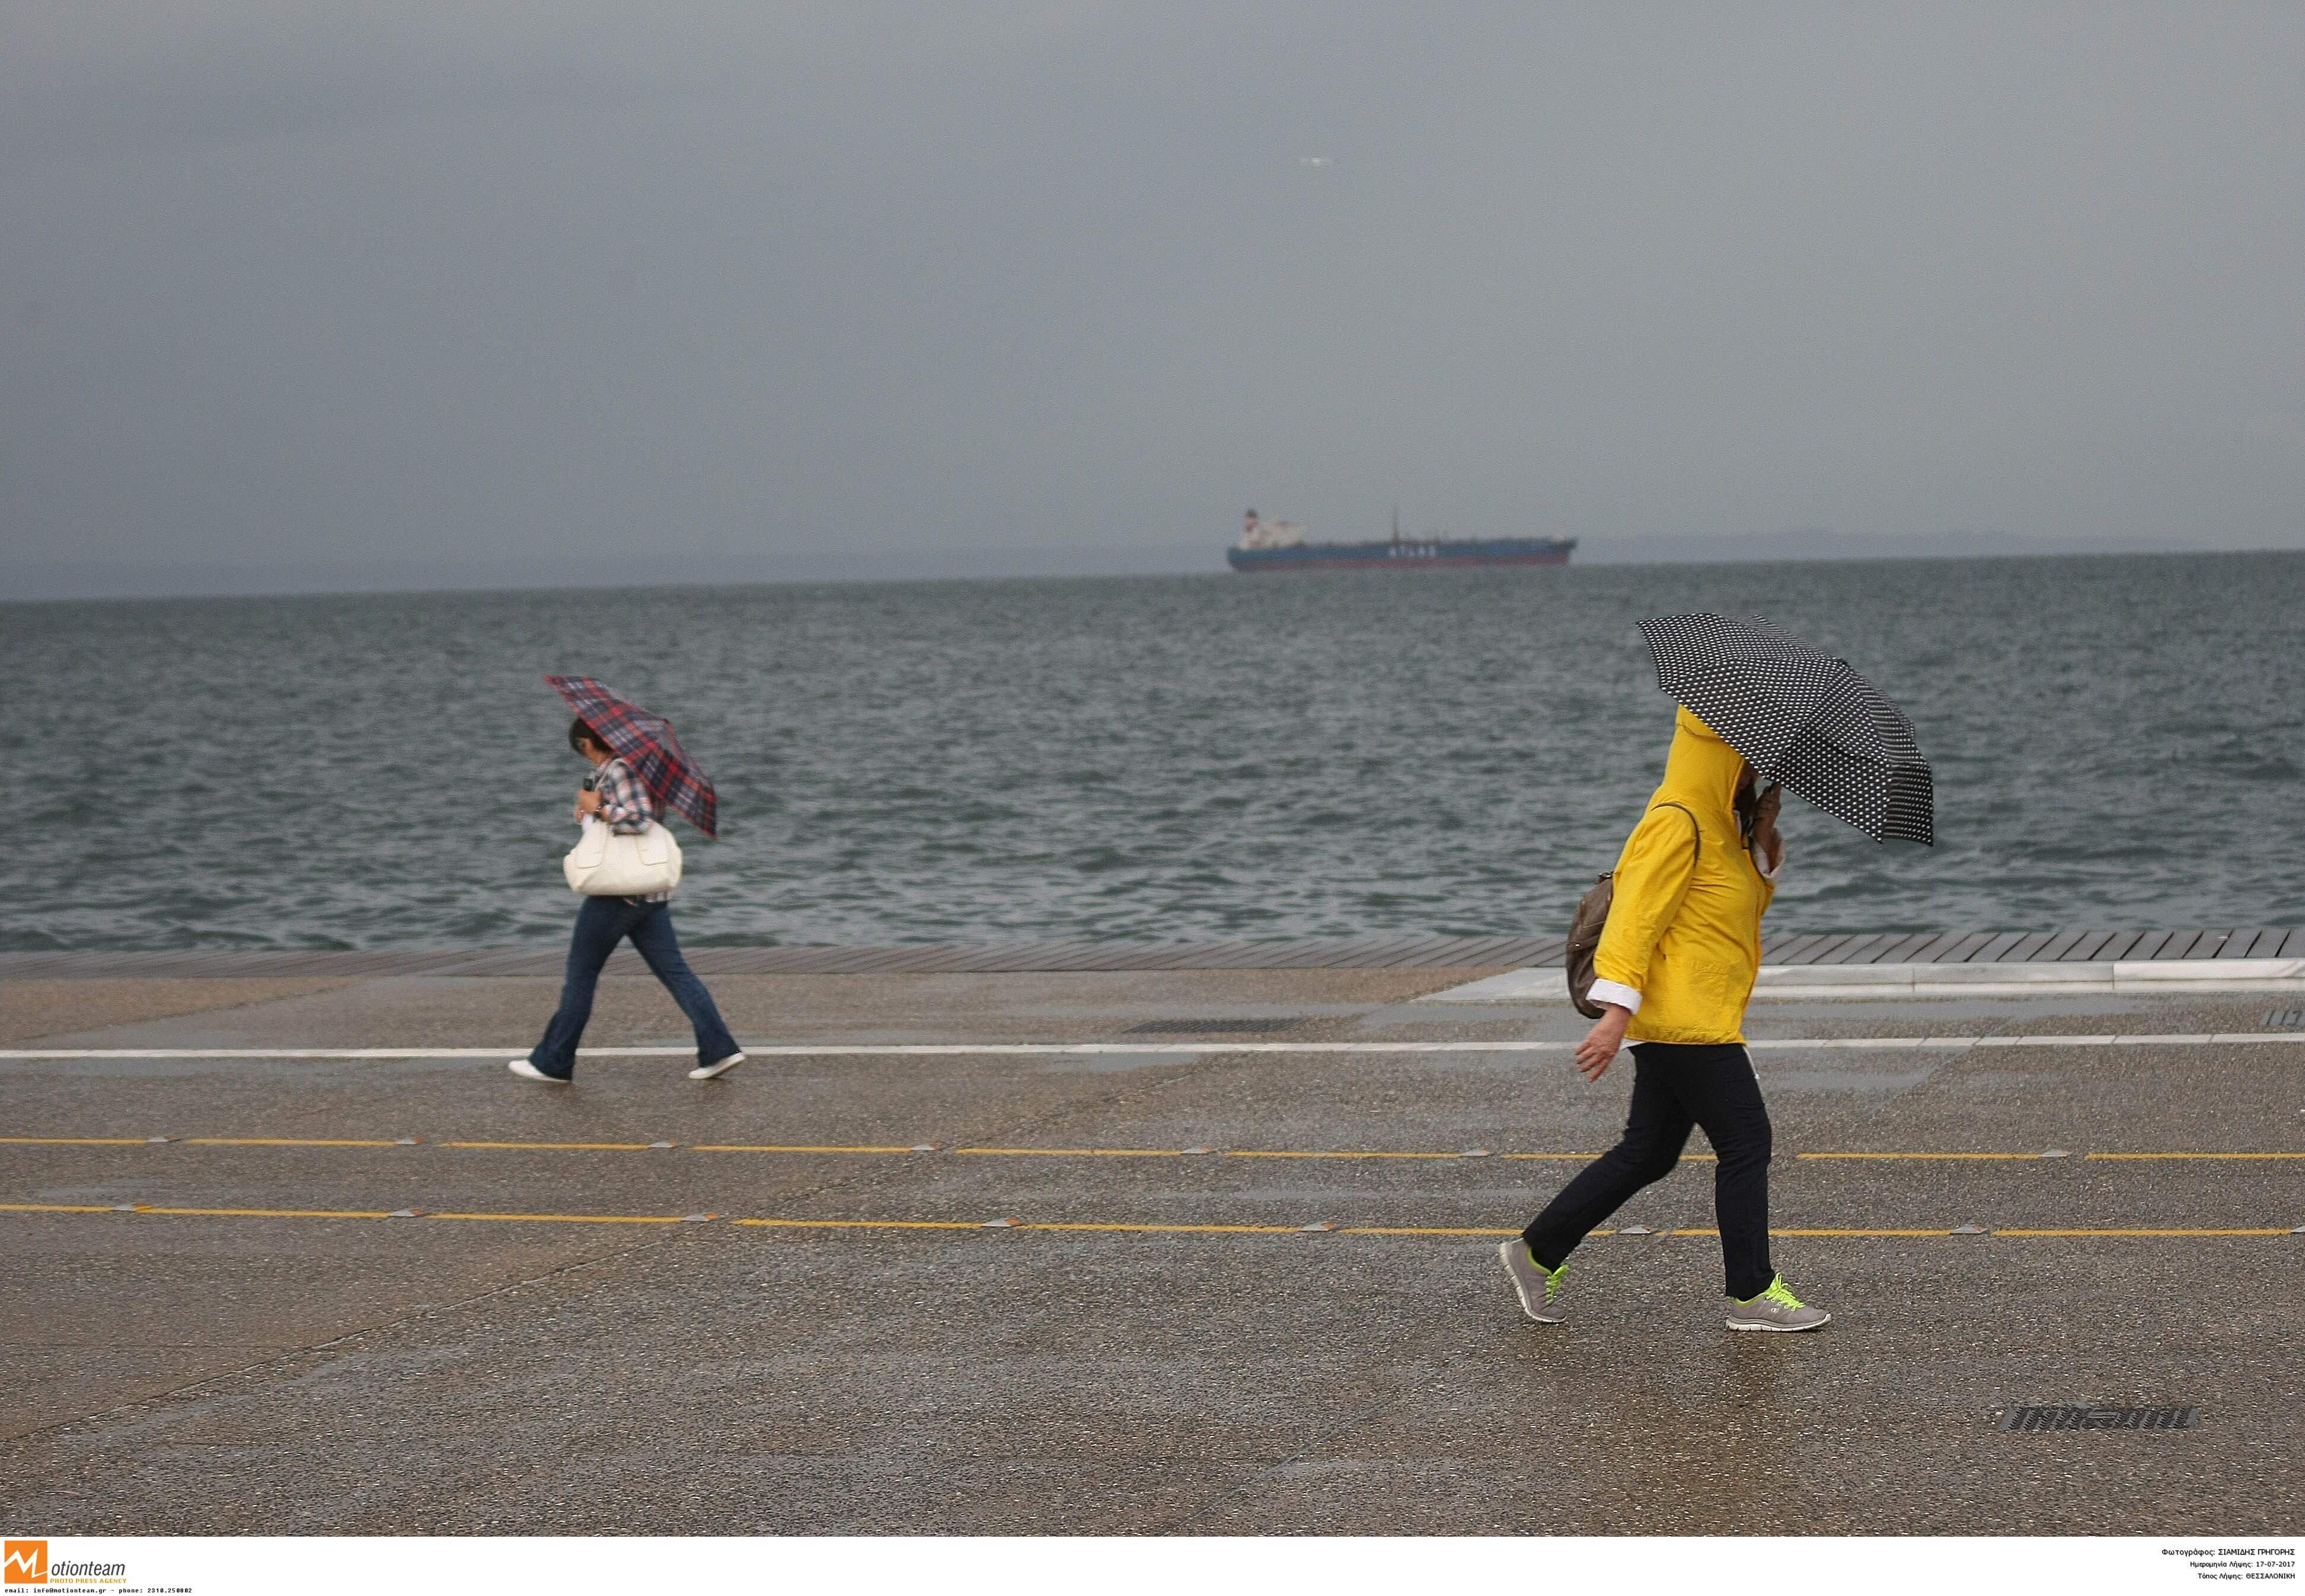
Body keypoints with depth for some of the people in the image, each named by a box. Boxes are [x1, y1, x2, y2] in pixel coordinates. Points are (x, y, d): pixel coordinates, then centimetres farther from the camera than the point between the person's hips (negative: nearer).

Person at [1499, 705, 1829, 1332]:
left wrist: (1764, 859, 7)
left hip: (1705, 1016, 10)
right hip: (1684, 1018, -10)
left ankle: (1539, 1252, 20)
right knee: (1745, 1143, -6)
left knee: (1649, 1152, 13)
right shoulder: (1678, 824, -15)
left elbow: (1746, 901, 27)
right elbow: (1635, 911, -21)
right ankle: (1752, 1294, 1)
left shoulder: (1724, 826, 17)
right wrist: (1617, 1009, -28)